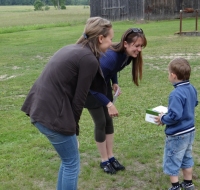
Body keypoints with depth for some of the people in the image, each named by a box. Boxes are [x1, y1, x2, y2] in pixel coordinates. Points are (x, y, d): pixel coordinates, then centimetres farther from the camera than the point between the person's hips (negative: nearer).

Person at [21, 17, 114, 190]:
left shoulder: (73, 49, 15)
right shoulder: (89, 60, -13)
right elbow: (79, 98, -10)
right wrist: (74, 125, 3)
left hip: (39, 108, 9)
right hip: (52, 114, -9)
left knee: (68, 160, 23)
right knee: (72, 164, 8)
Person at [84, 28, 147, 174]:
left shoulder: (127, 55, -15)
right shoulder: (110, 57, -38)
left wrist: (115, 83, -5)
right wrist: (109, 104, -37)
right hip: (91, 88, -7)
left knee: (109, 121, 9)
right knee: (101, 123, -2)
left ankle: (111, 157, 21)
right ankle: (104, 161, 14)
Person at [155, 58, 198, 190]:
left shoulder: (176, 94, -29)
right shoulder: (192, 88, -1)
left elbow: (175, 116, -31)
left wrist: (163, 119, -14)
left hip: (177, 134, -9)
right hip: (190, 131, 9)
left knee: (172, 161, 9)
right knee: (187, 158, 24)